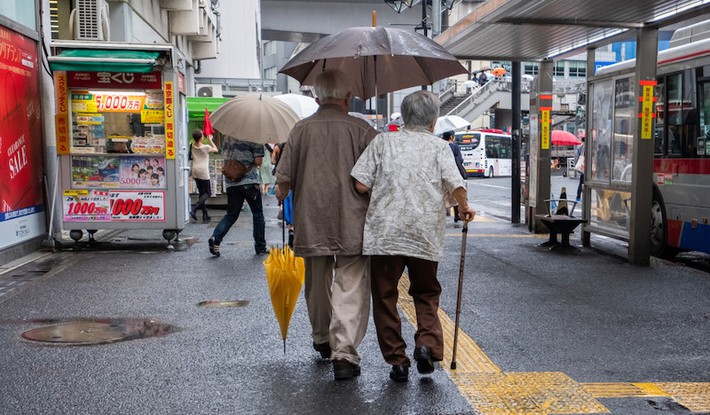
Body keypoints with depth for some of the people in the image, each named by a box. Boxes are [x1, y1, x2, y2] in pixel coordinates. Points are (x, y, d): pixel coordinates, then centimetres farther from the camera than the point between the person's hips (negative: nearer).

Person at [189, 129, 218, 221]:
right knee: (208, 193, 4)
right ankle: (194, 208, -16)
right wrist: (210, 140, 16)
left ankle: (205, 215, 11)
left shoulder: (192, 146, 1)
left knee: (201, 193, 13)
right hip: (203, 172, -6)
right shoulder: (206, 147, -11)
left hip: (195, 172, 6)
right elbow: (215, 150, 8)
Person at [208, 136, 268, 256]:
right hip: (250, 181, -5)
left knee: (231, 214, 13)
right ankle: (260, 247, 15)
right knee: (258, 214, 10)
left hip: (231, 182, 5)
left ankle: (215, 238, -7)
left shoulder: (227, 138, 9)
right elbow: (258, 161, -12)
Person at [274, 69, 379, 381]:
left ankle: (322, 340, 36)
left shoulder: (301, 129, 3)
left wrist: (281, 194, 23)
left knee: (318, 285, 19)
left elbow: (284, 179, 2)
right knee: (351, 287, -1)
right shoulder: (361, 129, -3)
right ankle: (344, 352, -11)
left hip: (311, 223, 3)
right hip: (352, 224, -3)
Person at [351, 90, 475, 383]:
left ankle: (396, 360, 9)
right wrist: (464, 208, 11)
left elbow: (361, 185, -3)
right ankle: (428, 342, -1)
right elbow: (456, 185, -9)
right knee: (426, 293, 19)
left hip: (384, 234, 0)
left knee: (385, 296, 10)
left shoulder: (383, 141, 5)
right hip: (426, 236, 1)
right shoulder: (439, 147, 4)